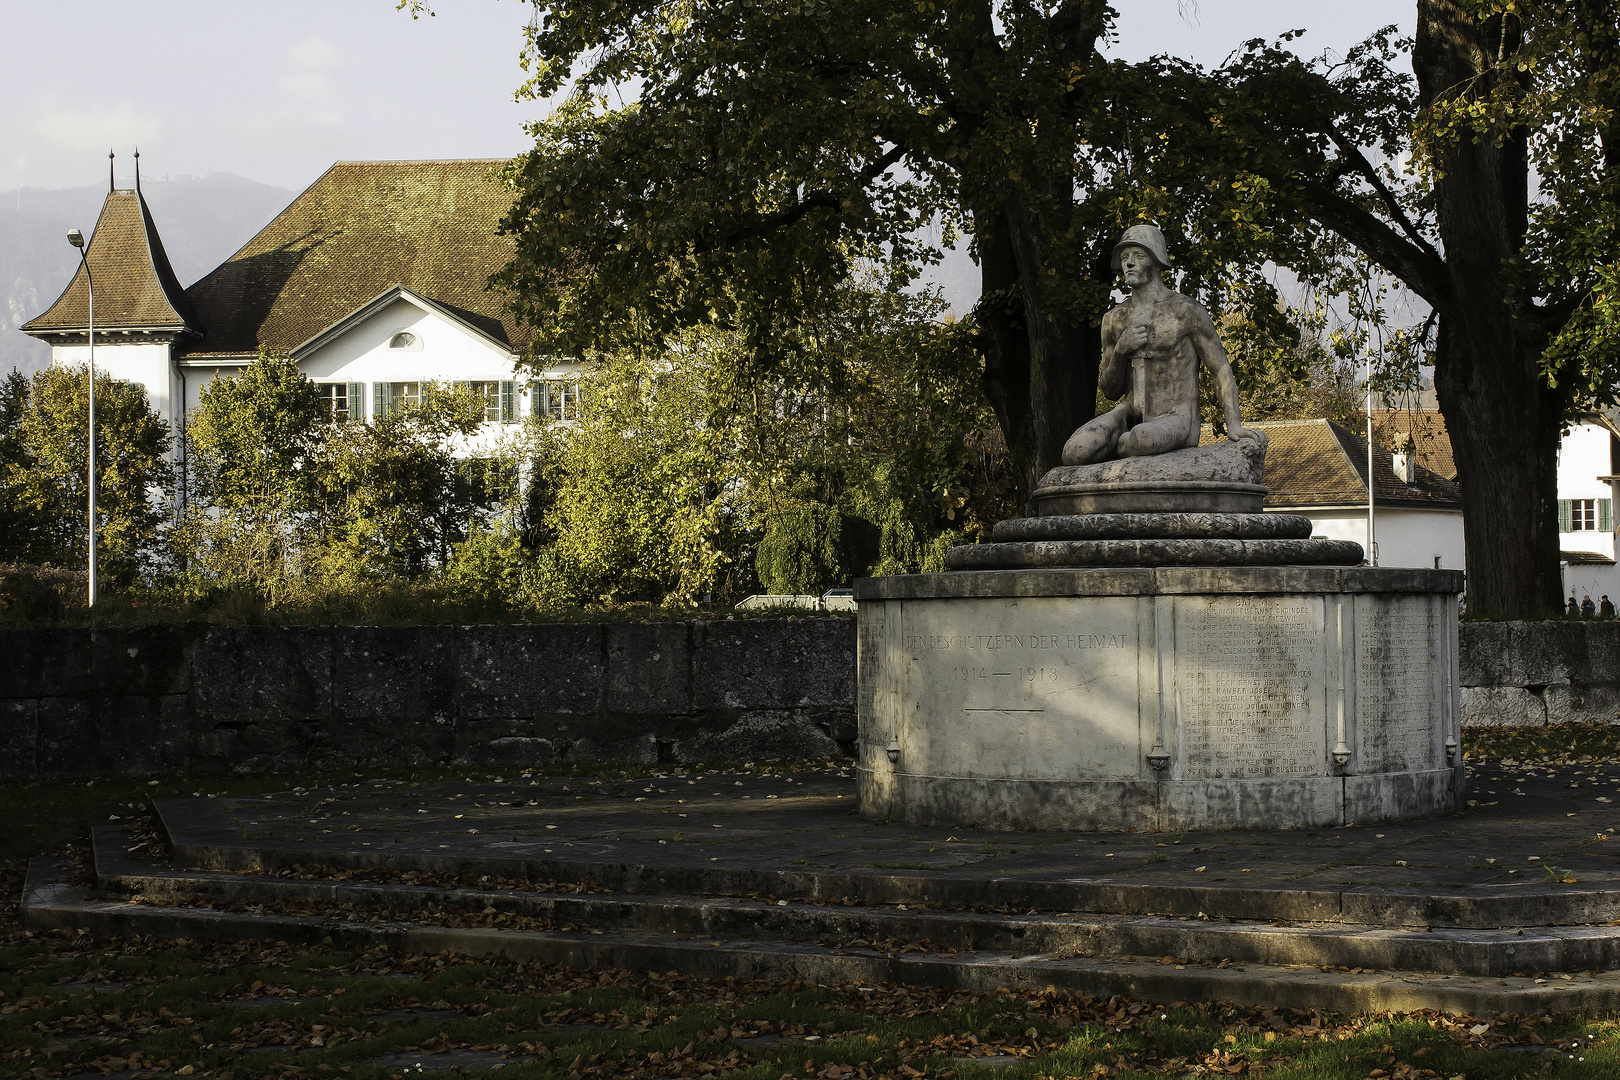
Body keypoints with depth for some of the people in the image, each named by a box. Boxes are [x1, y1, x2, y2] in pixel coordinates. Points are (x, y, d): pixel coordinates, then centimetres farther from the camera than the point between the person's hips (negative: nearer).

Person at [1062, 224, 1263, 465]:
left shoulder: (1187, 311, -4)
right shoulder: (1114, 320, 11)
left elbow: (1222, 371, -3)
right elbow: (1110, 390, 14)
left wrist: (1234, 425, -16)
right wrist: (1121, 350, -7)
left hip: (1175, 420, -4)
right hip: (1130, 416, 4)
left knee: (1142, 439, -43)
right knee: (1074, 453, -27)